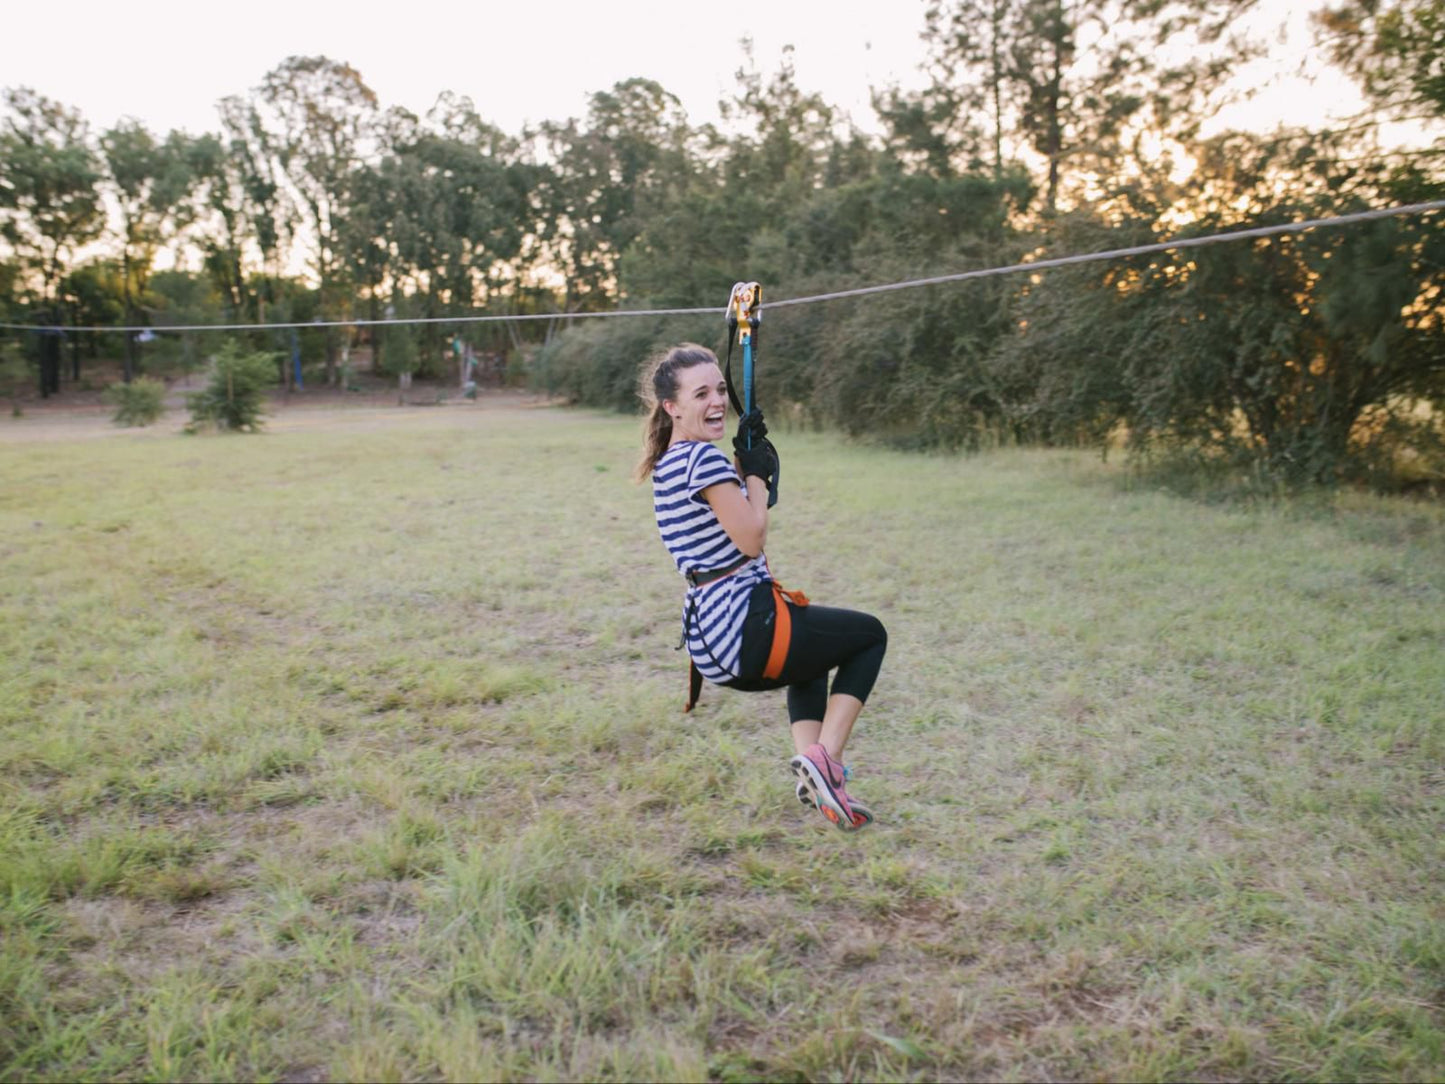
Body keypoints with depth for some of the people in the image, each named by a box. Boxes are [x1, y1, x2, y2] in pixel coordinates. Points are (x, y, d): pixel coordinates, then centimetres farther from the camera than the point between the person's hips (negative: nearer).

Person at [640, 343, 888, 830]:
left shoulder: (669, 464, 14)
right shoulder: (705, 458, -16)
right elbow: (751, 538, -16)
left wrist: (746, 459, 9)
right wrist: (757, 473, -3)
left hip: (710, 643, 9)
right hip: (746, 627, -9)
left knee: (809, 662, 38)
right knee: (870, 635, 13)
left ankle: (808, 759, 16)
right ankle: (825, 759, 1)